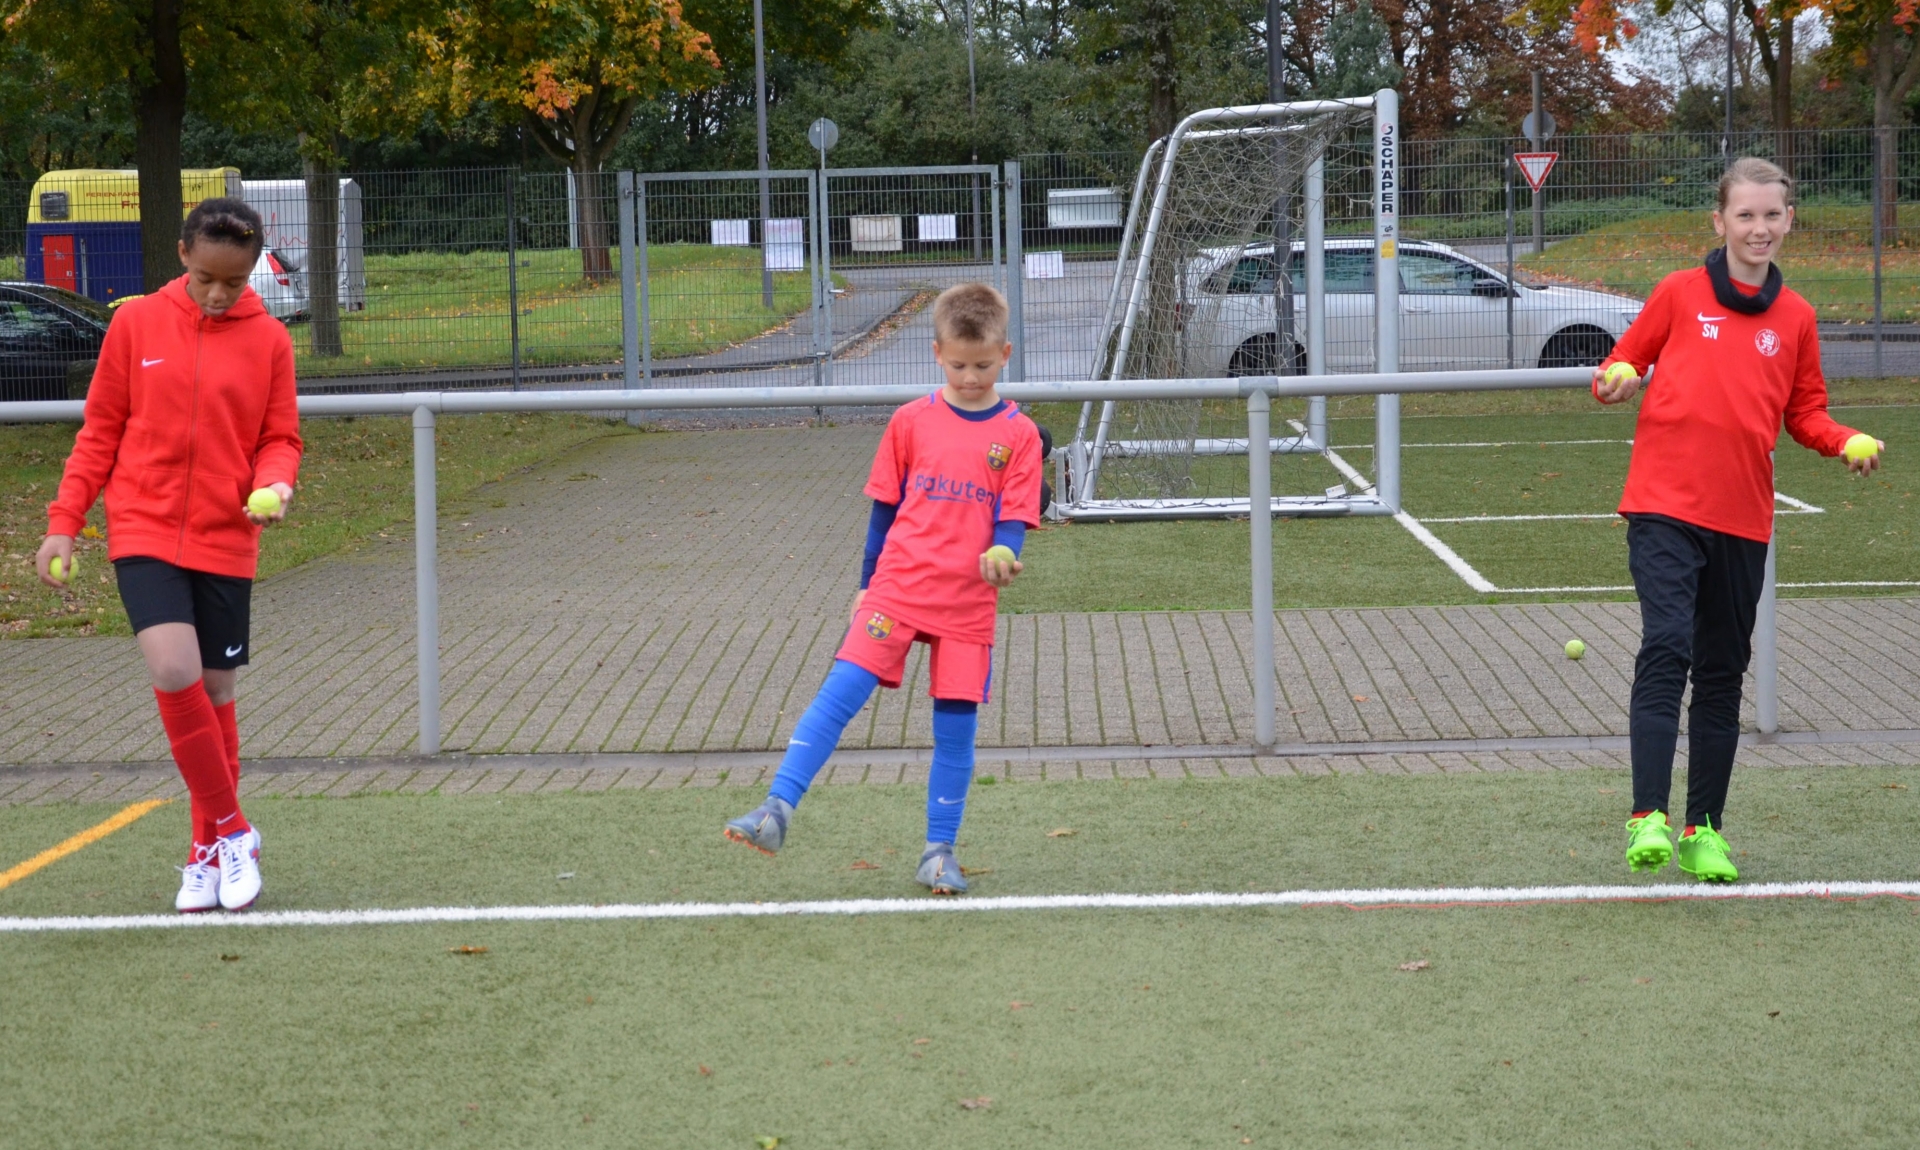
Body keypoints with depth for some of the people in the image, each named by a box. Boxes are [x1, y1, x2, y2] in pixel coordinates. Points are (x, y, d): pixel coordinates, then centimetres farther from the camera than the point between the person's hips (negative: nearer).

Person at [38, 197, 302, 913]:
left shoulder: (269, 341, 1)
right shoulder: (136, 324, 1)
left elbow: (279, 440, 5)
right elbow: (100, 430, 6)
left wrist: (274, 485, -18)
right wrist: (65, 521, 2)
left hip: (225, 543, 1)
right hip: (144, 532, -1)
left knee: (215, 696, 7)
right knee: (175, 673, -20)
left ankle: (209, 852, 24)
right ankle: (232, 830, -3)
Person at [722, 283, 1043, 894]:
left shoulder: (1018, 434, 1)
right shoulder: (911, 421, 4)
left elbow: (1014, 517, -3)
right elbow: (884, 506, 12)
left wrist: (1002, 556, -25)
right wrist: (867, 584, 15)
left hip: (968, 604, 0)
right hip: (898, 589, 0)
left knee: (956, 727, 2)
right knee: (840, 692, -14)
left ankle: (939, 851, 15)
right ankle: (777, 810, -17)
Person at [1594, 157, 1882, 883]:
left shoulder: (1795, 319, 10)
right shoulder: (1679, 294, 3)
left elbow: (1804, 414, 17)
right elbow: (1625, 363, 9)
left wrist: (1846, 442, -3)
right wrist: (1615, 384, -13)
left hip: (1743, 519, 3)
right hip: (1665, 507, -3)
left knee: (1722, 673, 9)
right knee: (1666, 648, -18)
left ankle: (1704, 829, 19)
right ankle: (1648, 818, -21)